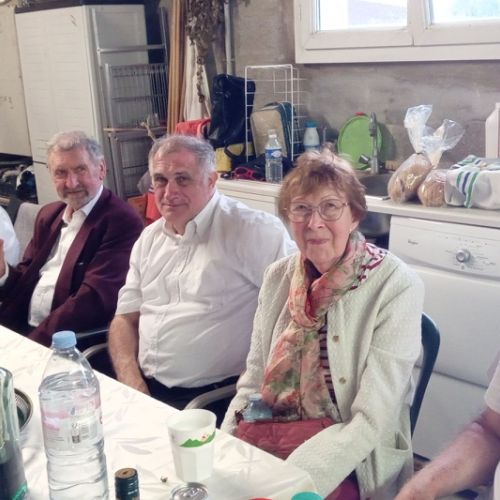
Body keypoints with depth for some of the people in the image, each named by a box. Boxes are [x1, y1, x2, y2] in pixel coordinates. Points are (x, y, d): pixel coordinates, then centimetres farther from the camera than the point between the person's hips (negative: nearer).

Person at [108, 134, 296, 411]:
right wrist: (131, 380, -2)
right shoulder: (149, 239, 13)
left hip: (208, 397, -5)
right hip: (143, 387, 6)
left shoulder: (250, 230, -9)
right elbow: (126, 318, 15)